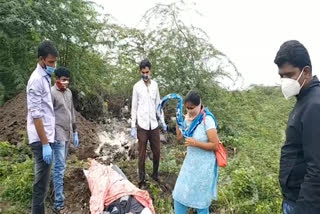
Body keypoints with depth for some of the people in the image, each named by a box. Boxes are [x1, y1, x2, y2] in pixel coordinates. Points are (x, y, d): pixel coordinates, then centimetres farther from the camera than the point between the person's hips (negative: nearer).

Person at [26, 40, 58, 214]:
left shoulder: (45, 77, 12)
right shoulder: (37, 80, -16)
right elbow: (36, 115, -20)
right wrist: (45, 144, -20)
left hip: (46, 136, 9)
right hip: (41, 139, -9)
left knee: (43, 180, 18)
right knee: (42, 182, -1)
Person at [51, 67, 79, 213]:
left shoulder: (69, 92, 13)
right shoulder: (52, 93, -10)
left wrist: (75, 132, 18)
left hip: (67, 134, 8)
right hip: (58, 135, -7)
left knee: (61, 165, 15)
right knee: (60, 167, -8)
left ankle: (59, 199, 28)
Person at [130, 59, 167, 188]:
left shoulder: (155, 85, 6)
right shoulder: (137, 86, -4)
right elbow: (134, 107, -2)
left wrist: (163, 121, 10)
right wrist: (133, 127, -6)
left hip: (154, 124, 4)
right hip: (142, 125, -3)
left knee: (157, 151, 12)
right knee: (142, 154, 5)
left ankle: (155, 174, 33)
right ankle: (142, 180, 18)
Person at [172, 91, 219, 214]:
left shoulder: (207, 120, -23)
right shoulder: (188, 117, -3)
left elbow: (215, 145, -19)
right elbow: (179, 137, 2)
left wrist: (195, 143, -26)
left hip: (203, 165, -6)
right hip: (190, 162, 7)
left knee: (200, 198, 13)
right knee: (179, 194, 16)